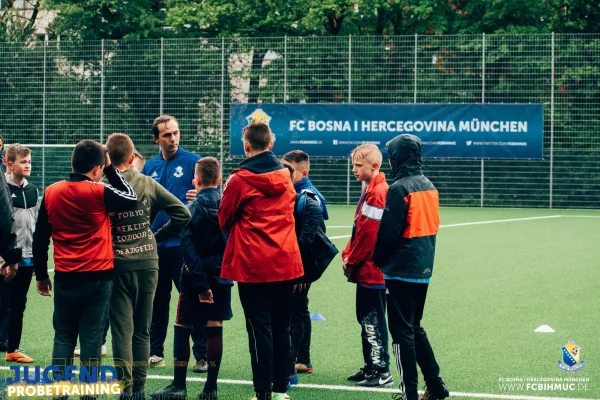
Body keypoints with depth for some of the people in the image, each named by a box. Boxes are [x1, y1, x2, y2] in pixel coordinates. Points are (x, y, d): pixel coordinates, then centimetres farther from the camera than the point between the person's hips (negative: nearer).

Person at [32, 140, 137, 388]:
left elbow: (40, 238, 7)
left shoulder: (51, 192, 2)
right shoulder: (100, 193, -10)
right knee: (91, 338, 2)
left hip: (65, 278, 3)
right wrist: (110, 169, 8)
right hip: (98, 277, -3)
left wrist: (41, 275, 17)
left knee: (63, 337, 11)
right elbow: (132, 200, 8)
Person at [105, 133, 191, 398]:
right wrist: (158, 236, 10)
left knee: (122, 330, 0)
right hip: (148, 264, 3)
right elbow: (182, 213, 2)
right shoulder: (147, 184, 0)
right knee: (142, 330, 12)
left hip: (117, 266, -3)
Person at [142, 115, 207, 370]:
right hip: (154, 244, 5)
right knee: (157, 301, 12)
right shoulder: (149, 167, 10)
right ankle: (155, 352, 21)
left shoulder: (192, 161, -3)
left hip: (183, 243, -5)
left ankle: (202, 356, 3)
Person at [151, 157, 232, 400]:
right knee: (214, 328, 7)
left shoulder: (193, 209, -11)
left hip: (196, 277, -4)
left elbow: (189, 249, -16)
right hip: (222, 276, 4)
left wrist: (200, 283, -16)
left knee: (182, 328, 6)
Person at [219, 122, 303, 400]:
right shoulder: (285, 177, 6)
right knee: (281, 327, 11)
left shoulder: (239, 180, -9)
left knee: (259, 328, -1)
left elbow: (225, 222, 2)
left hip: (253, 265, -4)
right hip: (285, 263, 4)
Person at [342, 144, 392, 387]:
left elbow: (368, 233, -19)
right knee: (366, 319, 14)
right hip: (366, 269, 10)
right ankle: (371, 367, 22)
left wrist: (352, 261, -11)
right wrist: (348, 255, 7)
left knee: (373, 321, -6)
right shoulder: (369, 191, 15)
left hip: (371, 270, -10)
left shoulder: (378, 193, -16)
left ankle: (382, 373, -2)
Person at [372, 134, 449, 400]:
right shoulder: (429, 187, 10)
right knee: (415, 328, 18)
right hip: (423, 269, 8)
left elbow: (388, 231, -15)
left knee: (402, 331, -1)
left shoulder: (399, 188, -14)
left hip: (402, 270, -8)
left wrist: (378, 259, 0)